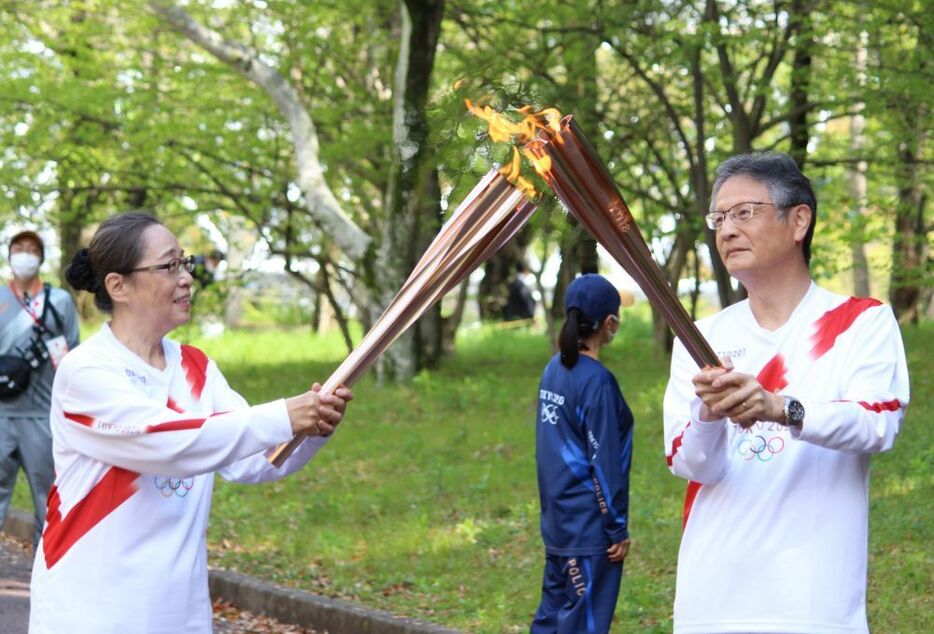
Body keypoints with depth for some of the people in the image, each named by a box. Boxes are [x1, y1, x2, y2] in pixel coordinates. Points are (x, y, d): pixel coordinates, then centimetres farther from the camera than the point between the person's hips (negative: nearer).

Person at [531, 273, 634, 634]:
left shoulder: (554, 369, 7)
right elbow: (604, 464, -17)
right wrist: (618, 529, -10)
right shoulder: (597, 381, -18)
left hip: (557, 520, 8)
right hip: (590, 528, -8)